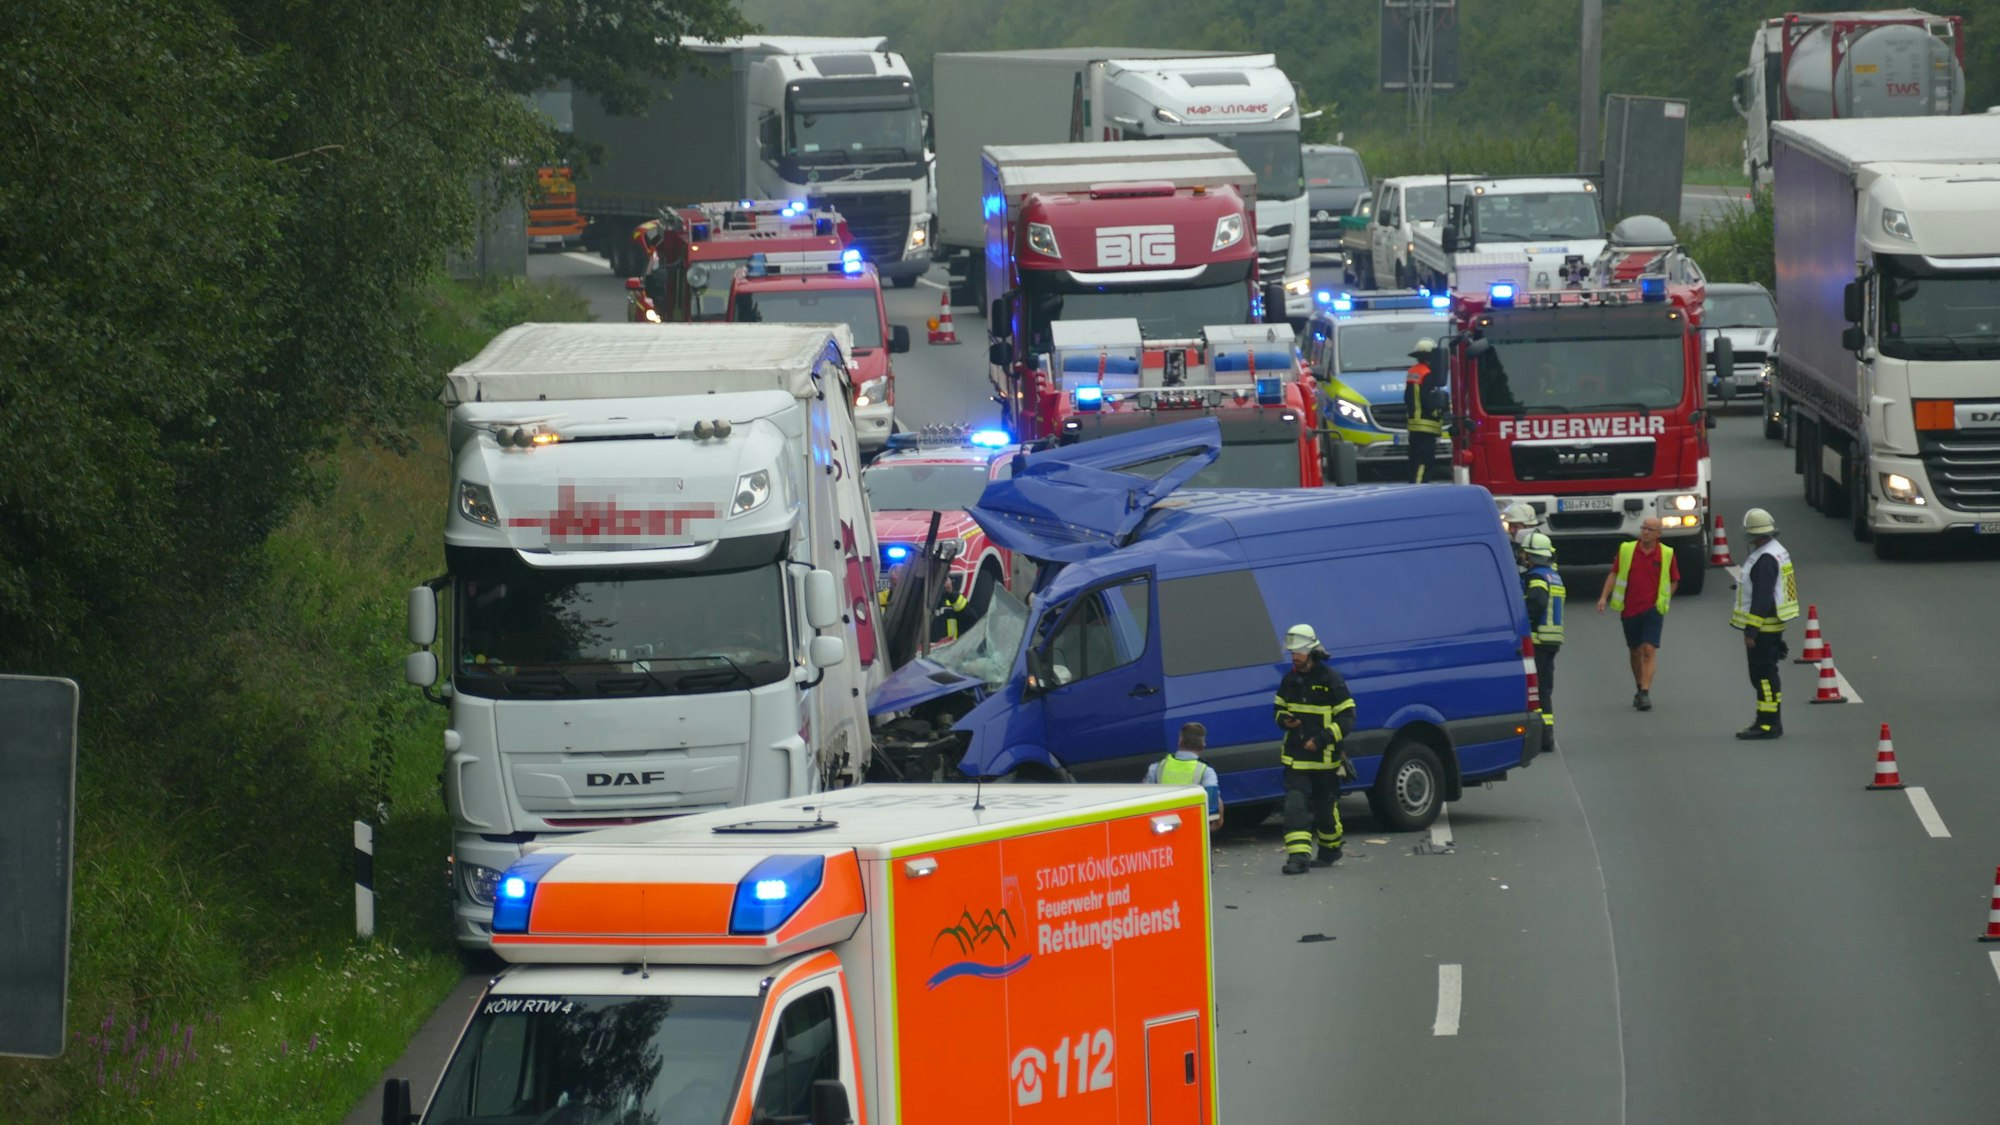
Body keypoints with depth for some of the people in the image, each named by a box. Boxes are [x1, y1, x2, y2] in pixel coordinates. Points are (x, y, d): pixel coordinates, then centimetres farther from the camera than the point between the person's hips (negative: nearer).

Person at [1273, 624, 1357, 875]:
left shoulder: (1330, 680, -10)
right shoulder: (1289, 680, 6)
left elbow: (1347, 718, -10)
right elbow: (1280, 708, 20)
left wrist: (1321, 739, -21)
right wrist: (1284, 720, -5)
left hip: (1324, 757, -4)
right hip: (1296, 757, 4)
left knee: (1326, 806, 10)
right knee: (1294, 804, -11)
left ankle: (1330, 849, 33)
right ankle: (1298, 855, -17)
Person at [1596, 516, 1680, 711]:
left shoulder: (1666, 554, 1)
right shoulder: (1626, 550, 4)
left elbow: (1674, 581, 10)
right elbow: (1614, 574, 8)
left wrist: (1663, 601, 0)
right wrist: (1604, 596, -3)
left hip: (1653, 609, -2)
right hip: (1629, 610, 2)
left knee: (1649, 651, -14)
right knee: (1635, 652, 14)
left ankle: (1645, 693, -19)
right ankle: (1639, 689, 31)